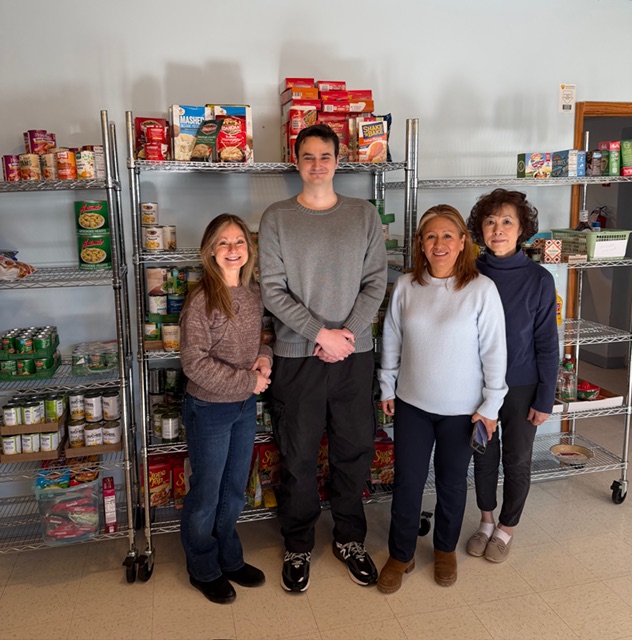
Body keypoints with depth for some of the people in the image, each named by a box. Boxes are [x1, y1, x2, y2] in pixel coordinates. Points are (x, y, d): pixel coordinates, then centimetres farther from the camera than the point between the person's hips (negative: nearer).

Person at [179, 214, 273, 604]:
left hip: (246, 405, 6)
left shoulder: (254, 292, 0)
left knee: (235, 488, 21)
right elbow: (195, 363, -21)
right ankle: (204, 569, 34)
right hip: (210, 409, -6)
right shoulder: (202, 301, -20)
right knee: (207, 493, 11)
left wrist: (264, 357, -8)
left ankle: (229, 558, 42)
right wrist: (247, 380, -19)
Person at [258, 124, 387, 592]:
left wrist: (349, 332, -11)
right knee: (298, 458, 9)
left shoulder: (364, 215, 6)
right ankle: (299, 546, 29)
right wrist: (321, 334, -14)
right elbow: (273, 290, -6)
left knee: (355, 452, 13)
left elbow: (376, 282, 2)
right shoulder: (277, 218, 0)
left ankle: (350, 539, 34)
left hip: (355, 354, 2)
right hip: (297, 356, -2)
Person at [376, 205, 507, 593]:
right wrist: (387, 388, 8)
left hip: (461, 409, -2)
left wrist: (490, 405, -7)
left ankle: (446, 549, 40)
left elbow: (494, 352, -9)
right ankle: (401, 555, 31)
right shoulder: (406, 287, -5)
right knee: (407, 481, 11)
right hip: (412, 404, 2)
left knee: (452, 482, 16)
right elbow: (392, 342, 5)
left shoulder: (482, 289, -13)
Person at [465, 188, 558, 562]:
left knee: (517, 460, 13)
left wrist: (545, 398, -7)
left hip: (521, 387, -2)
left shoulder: (539, 279, -12)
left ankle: (507, 528, 35)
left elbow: (547, 344, -8)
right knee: (484, 456, 16)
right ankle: (487, 520, 39)